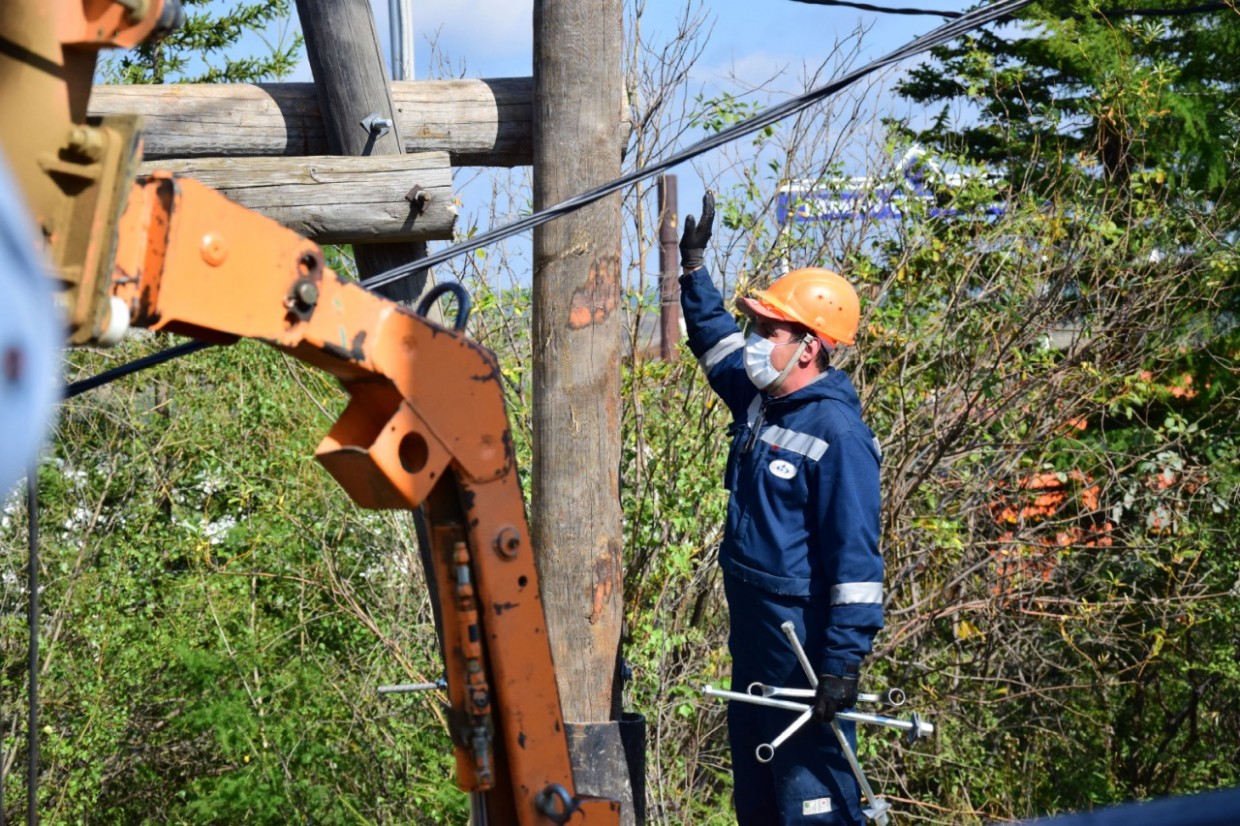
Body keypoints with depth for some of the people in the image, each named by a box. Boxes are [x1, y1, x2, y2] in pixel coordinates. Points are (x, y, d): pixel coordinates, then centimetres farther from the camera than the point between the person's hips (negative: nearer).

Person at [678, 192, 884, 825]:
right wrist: (693, 269, 26)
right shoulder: (760, 402, 7)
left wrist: (844, 664, -24)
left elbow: (855, 558, -21)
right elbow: (716, 343, 31)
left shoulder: (837, 433, -19)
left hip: (803, 643, -9)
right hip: (752, 630, 10)